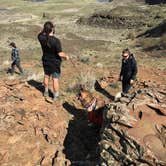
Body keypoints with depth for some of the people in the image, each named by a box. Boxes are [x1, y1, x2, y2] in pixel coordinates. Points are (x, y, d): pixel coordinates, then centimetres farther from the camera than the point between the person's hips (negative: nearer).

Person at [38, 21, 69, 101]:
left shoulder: (42, 38, -16)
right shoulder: (56, 41, -29)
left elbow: (39, 34, 11)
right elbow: (60, 54, -26)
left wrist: (44, 29, -4)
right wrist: (66, 56, -7)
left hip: (46, 61, 5)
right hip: (55, 62, -5)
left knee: (46, 76, 24)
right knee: (55, 79, 8)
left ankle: (46, 92, 41)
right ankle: (55, 96, 21)